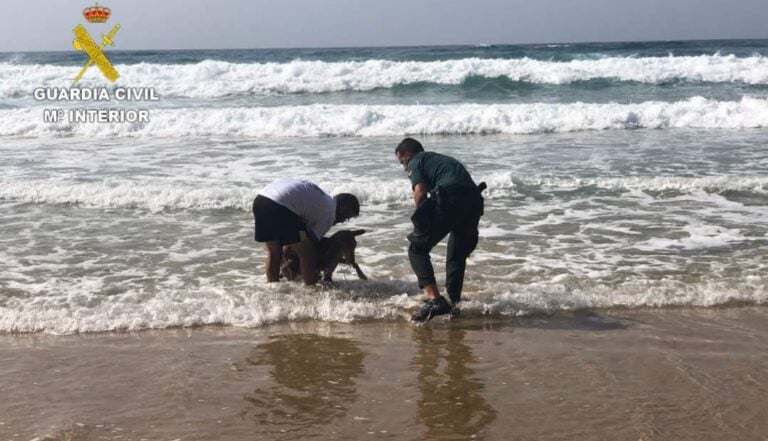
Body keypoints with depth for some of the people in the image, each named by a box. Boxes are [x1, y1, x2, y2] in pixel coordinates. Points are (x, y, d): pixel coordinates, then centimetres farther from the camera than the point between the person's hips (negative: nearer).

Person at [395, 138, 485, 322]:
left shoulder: (415, 162, 14)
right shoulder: (441, 158, 36)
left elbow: (420, 192, -4)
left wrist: (421, 221, 11)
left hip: (449, 200, -7)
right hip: (474, 201, 7)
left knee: (417, 249, 4)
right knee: (458, 254, 27)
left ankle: (434, 299, -10)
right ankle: (454, 302, 29)